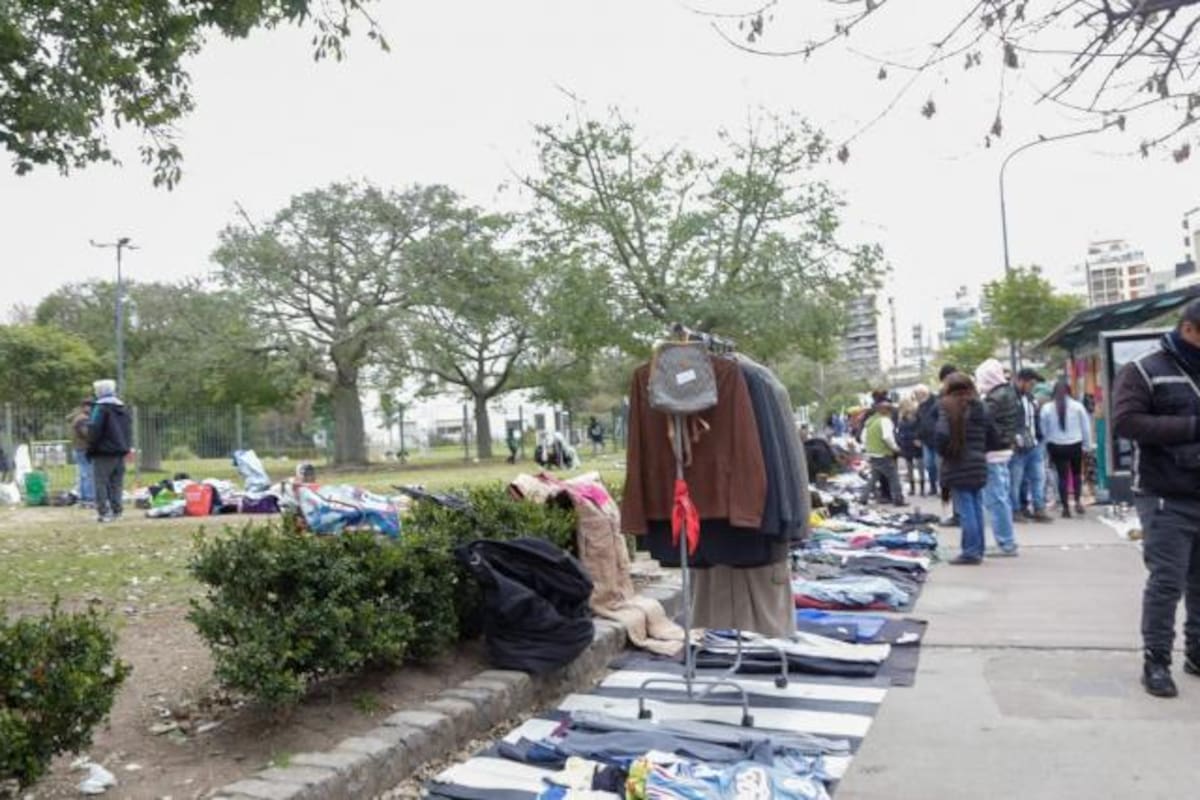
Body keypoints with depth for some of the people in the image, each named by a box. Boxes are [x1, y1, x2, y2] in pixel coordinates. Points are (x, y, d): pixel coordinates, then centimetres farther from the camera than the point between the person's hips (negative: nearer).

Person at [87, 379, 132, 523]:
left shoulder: (100, 408, -11)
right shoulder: (123, 409, 12)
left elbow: (94, 430, -15)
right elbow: (129, 430, 15)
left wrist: (91, 448, -5)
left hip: (104, 453, -7)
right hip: (121, 452, 7)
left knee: (101, 482, -2)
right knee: (117, 483, 11)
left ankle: (104, 512, -5)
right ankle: (116, 510, 10)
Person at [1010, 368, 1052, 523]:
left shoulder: (1031, 398, 16)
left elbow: (1037, 420, 22)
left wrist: (1040, 439, 16)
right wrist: (1013, 440, -20)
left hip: (1034, 446, 8)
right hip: (1018, 447, -8)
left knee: (1039, 477, 7)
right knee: (1016, 480, 0)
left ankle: (1039, 509, 12)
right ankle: (1016, 510, 10)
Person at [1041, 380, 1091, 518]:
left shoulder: (1046, 408, -5)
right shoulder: (1077, 406, -4)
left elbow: (1043, 429, -1)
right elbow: (1086, 427, 2)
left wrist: (1046, 446, 8)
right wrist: (1087, 445, 11)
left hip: (1056, 446, 0)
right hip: (1075, 445, 0)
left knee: (1062, 476, 6)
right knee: (1077, 473, 19)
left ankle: (1065, 507, 6)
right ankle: (1078, 500, 9)